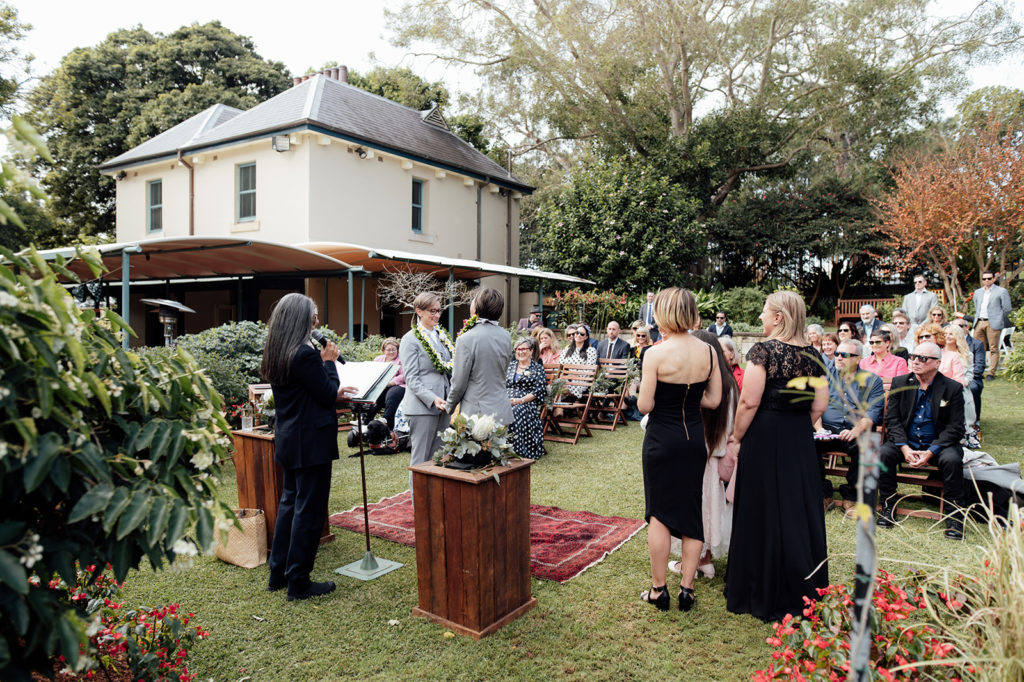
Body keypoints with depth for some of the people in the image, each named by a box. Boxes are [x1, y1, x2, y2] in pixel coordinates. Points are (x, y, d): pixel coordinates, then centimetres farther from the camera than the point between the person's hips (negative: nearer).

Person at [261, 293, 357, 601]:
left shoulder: (275, 355, 8)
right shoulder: (305, 354, -21)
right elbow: (328, 395, -14)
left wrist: (334, 391, 14)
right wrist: (329, 361, -4)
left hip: (288, 440, 10)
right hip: (311, 442, -9)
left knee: (289, 503, 19)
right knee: (309, 509, 1)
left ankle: (278, 573, 29)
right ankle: (298, 582, 11)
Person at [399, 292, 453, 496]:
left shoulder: (442, 336, 12)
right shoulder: (410, 339, -7)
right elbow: (411, 378, -13)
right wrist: (432, 399, -24)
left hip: (443, 407, 7)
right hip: (422, 408, -7)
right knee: (421, 459, 2)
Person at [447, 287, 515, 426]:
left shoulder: (466, 339, -15)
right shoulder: (506, 336, 4)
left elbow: (459, 383, -8)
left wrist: (450, 407, 7)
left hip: (477, 415, -6)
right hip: (502, 413, 6)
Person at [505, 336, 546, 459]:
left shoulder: (537, 368, 10)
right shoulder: (510, 366, 23)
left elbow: (538, 391, -1)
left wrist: (521, 400, -14)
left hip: (527, 403, -4)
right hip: (506, 402, 4)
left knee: (514, 413, -36)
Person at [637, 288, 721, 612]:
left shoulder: (655, 354, -16)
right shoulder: (708, 351, -2)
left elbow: (645, 405, -14)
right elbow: (713, 400, 3)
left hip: (662, 440, -4)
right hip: (695, 439, 4)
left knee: (659, 515, 8)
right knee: (692, 512, 14)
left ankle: (659, 589, 19)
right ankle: (686, 588, 21)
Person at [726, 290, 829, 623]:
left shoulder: (763, 351, -15)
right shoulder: (812, 356, 2)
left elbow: (749, 402, -17)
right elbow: (819, 405, 3)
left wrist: (736, 437, -7)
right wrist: (799, 429, 16)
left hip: (764, 437, -5)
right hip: (801, 442, 6)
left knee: (764, 511, 5)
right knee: (799, 508, 15)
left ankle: (764, 595, 18)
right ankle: (803, 592, 28)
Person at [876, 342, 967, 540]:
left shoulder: (953, 388, -4)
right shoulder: (899, 383, 2)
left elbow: (955, 427, -7)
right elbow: (892, 419, -1)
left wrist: (930, 452, -20)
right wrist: (905, 448, -16)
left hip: (938, 443, -1)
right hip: (905, 442, 1)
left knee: (952, 460, -31)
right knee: (883, 454, -26)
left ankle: (954, 513, -12)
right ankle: (888, 506, -9)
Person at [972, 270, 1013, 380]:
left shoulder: (1002, 291, 3)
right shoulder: (977, 292, 17)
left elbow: (1007, 309, 2)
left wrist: (997, 320, 6)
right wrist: (977, 319, 15)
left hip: (992, 324, -5)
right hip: (979, 323, 5)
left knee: (993, 349, -4)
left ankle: (991, 373, -1)